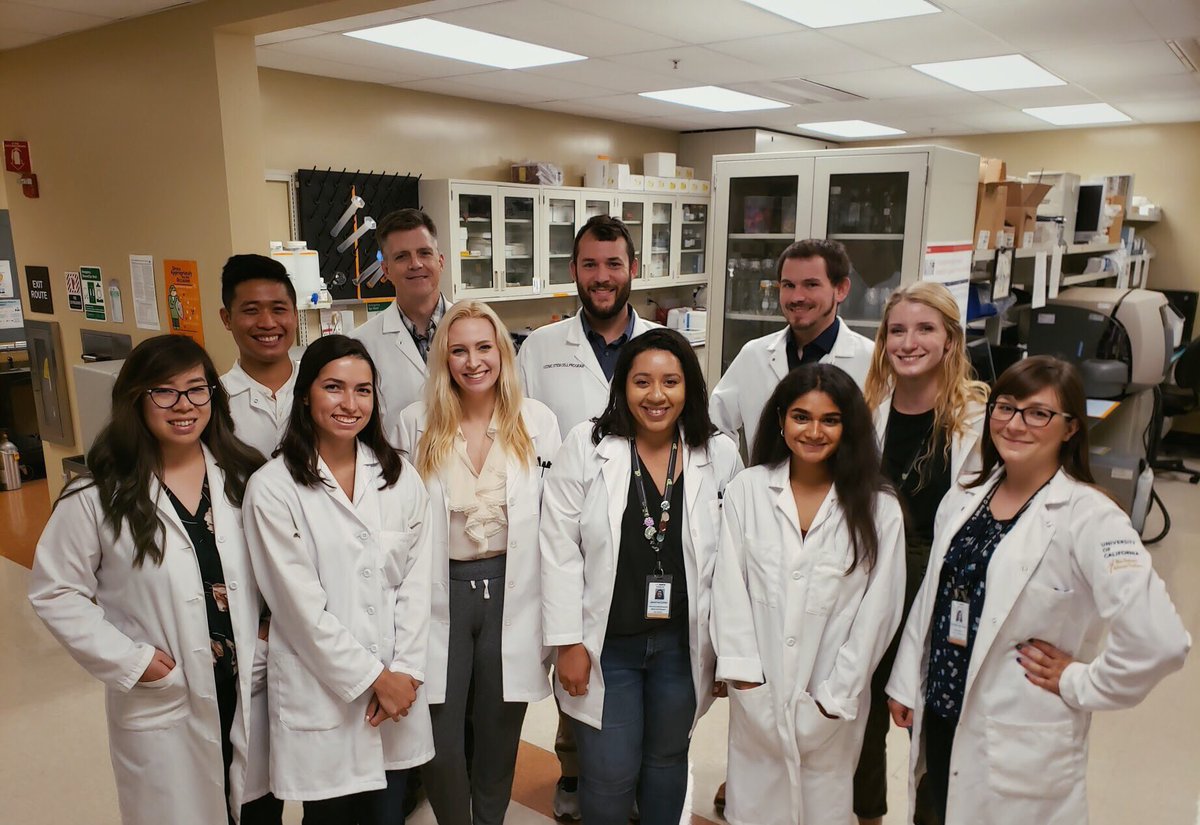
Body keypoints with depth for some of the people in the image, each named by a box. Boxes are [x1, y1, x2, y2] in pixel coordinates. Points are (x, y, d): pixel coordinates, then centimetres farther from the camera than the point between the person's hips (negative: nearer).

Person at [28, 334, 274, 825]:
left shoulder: (244, 477, -1)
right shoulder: (99, 496, -11)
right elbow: (54, 593, -6)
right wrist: (126, 660, -12)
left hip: (253, 688, 3)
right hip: (162, 704, -3)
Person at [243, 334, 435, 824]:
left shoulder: (399, 475, 2)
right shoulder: (272, 488, -10)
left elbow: (415, 579, 1)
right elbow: (302, 605, -12)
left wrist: (403, 672, -6)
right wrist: (373, 678, -10)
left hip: (398, 687, 3)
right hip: (321, 694, -3)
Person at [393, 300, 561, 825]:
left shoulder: (538, 421, -2)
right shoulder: (416, 424, -1)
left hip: (512, 593, 0)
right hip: (440, 595, 0)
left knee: (498, 736, 15)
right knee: (440, 745, 6)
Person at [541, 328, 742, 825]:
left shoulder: (720, 455, -6)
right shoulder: (585, 447, -11)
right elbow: (559, 551, -9)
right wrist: (568, 642, -9)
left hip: (683, 644, 2)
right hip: (605, 643, -2)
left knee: (667, 759, 21)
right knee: (610, 774, 8)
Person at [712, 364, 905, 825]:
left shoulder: (878, 509, -5)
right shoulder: (747, 491, -3)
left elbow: (877, 611, -3)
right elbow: (730, 586, -3)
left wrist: (835, 698, -5)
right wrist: (742, 674, -8)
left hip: (831, 702, 0)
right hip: (757, 697, 1)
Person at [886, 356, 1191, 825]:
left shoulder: (1088, 518, -17)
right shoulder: (963, 500, 2)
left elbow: (1159, 638, -26)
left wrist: (1078, 684, -15)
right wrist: (904, 683, 11)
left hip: (1021, 747, -5)